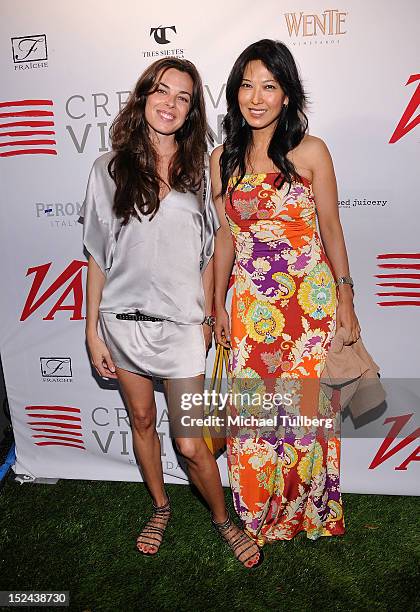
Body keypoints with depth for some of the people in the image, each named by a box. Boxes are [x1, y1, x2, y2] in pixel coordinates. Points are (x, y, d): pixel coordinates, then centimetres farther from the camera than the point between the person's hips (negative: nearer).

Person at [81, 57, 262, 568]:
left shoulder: (198, 171, 0)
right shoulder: (110, 168, -1)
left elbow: (208, 255, 4)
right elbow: (97, 257, 0)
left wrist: (206, 319, 4)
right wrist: (92, 331, 0)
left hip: (180, 324, -1)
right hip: (122, 322, 2)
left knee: (191, 443, 2)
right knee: (141, 419, 18)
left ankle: (223, 519, 31)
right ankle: (160, 507, 43)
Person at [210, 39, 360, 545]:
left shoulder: (310, 151, -3)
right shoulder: (223, 159, 5)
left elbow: (331, 227, 0)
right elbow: (225, 235, 9)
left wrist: (345, 301, -2)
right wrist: (218, 306, 10)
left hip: (310, 297, -2)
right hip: (251, 303, 2)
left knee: (306, 405, 7)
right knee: (252, 411, 8)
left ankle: (308, 510, 34)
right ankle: (260, 513, 33)